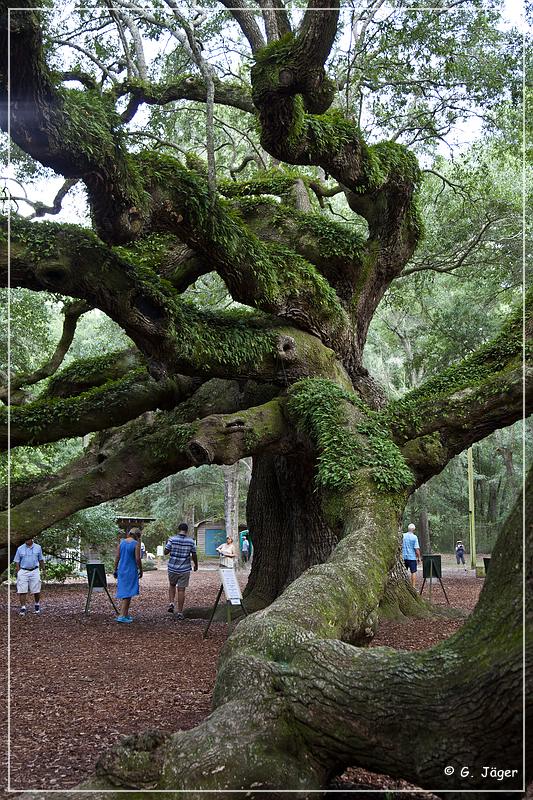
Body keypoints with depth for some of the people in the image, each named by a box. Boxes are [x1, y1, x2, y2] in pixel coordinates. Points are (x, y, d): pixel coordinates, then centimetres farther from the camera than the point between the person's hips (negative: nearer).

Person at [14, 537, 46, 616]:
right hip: (23, 571, -1)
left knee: (36, 591, 4)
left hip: (34, 571, 1)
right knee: (22, 591, -6)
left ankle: (37, 605, 25)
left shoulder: (38, 547, 5)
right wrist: (18, 573, -5)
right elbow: (17, 562, 3)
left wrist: (43, 570, 9)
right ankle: (23, 608, -1)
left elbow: (41, 560, 13)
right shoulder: (20, 549, 2)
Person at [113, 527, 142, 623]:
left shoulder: (121, 542, 5)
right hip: (131, 571, -6)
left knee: (124, 592, 16)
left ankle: (126, 614, 22)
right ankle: (122, 616, -8)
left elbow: (117, 557, 5)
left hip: (121, 570, 6)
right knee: (128, 594, -2)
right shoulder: (136, 544, -10)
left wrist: (115, 570, 11)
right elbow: (137, 559, -14)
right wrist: (141, 570, -2)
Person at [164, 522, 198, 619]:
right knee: (181, 590, 4)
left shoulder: (172, 539, -7)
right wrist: (196, 565, 19)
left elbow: (166, 552, -4)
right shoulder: (191, 541, -5)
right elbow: (194, 555, 2)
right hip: (185, 569, 0)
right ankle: (180, 612, 5)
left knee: (172, 585, 25)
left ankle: (171, 603, 9)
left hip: (172, 568, 0)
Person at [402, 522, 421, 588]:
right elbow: (417, 549, -13)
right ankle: (413, 587, -1)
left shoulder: (403, 536, 1)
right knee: (413, 572, 2)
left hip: (404, 557, 4)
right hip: (412, 557, -4)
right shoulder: (414, 537, -10)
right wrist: (419, 558, -3)